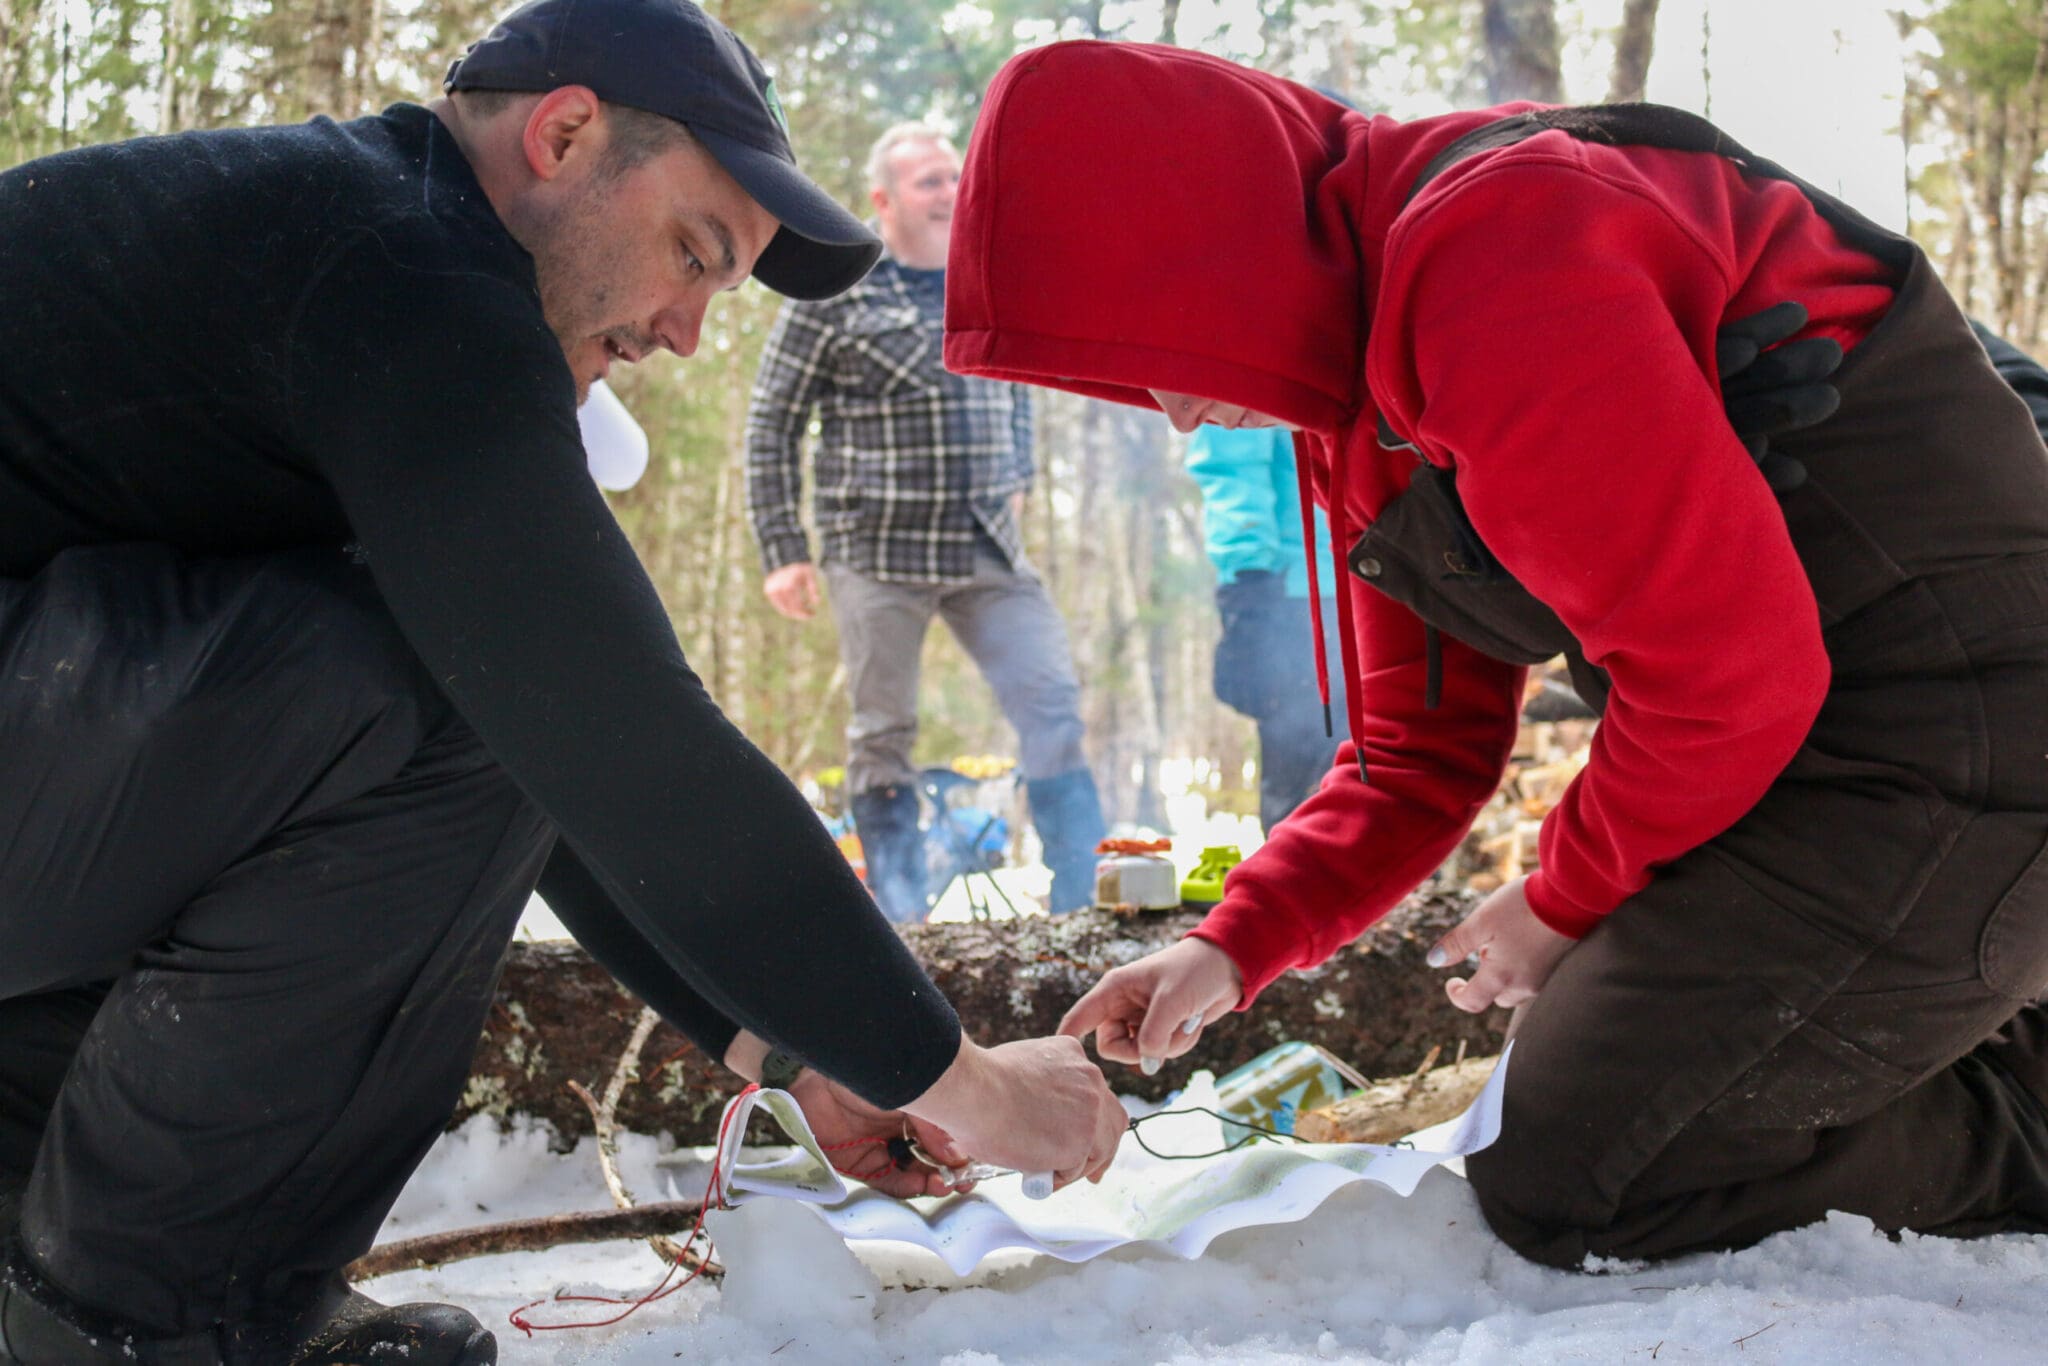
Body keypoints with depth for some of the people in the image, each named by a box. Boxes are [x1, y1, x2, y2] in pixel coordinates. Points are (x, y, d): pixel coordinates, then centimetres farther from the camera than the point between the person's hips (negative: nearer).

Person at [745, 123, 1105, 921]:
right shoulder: (833, 295, -4)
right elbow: (772, 427, -1)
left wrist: (1016, 480, 15)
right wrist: (781, 550, -5)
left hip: (989, 552, 4)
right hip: (877, 555, -4)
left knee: (1053, 704, -3)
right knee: (884, 734, 5)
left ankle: (1083, 901, 4)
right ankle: (899, 918, 15)